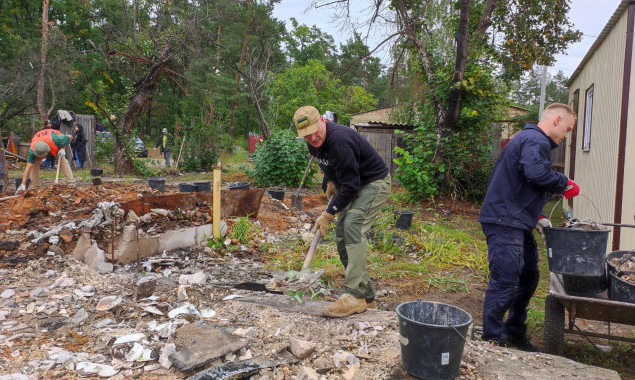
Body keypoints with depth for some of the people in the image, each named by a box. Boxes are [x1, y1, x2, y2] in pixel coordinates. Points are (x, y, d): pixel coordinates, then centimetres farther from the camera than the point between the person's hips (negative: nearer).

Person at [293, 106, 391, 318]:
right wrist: (330, 182, 4)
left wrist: (329, 213, -24)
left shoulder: (339, 141, -31)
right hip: (353, 186, 10)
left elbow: (350, 185, -30)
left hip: (374, 183, -10)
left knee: (353, 227, -27)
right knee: (341, 235, 5)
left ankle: (355, 296, -26)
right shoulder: (314, 143, -1)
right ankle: (367, 297, 13)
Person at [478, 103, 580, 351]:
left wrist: (536, 216, 17)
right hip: (505, 222, -11)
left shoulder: (531, 140, 24)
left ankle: (515, 333, 29)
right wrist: (565, 184, -12)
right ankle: (492, 340, 1)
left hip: (517, 223, 11)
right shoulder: (535, 141, -11)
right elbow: (537, 173, -30)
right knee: (505, 281, -8)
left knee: (528, 276, 18)